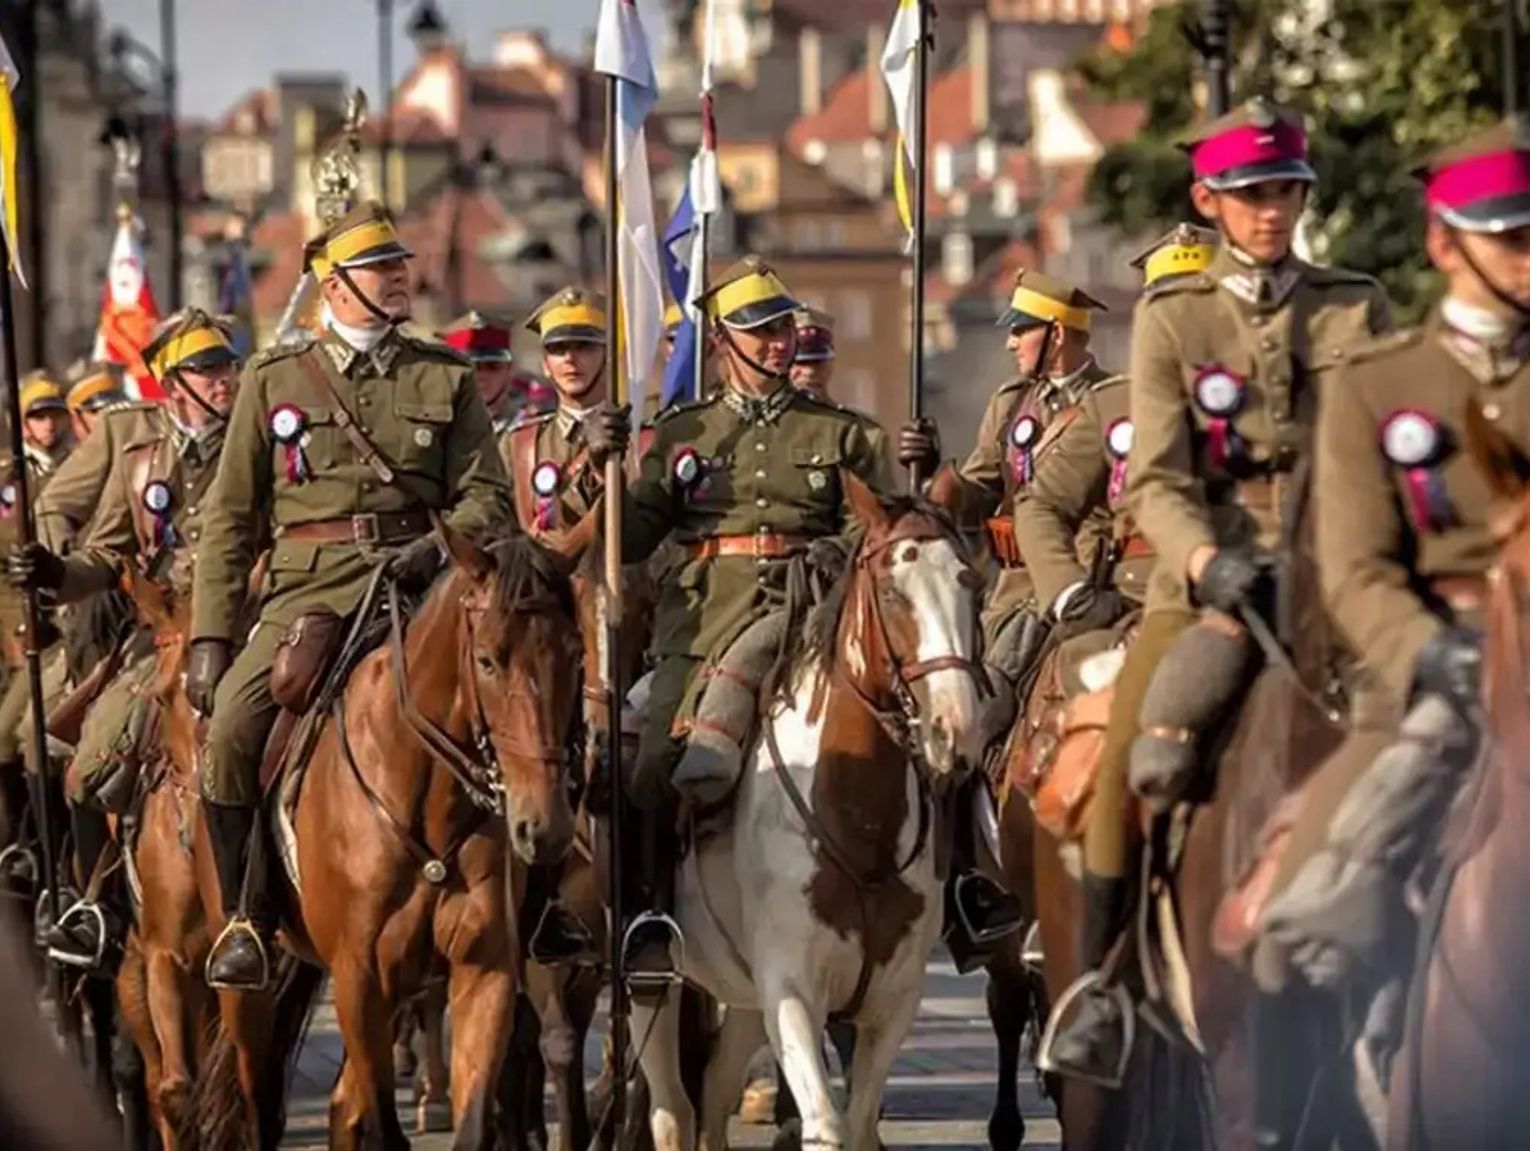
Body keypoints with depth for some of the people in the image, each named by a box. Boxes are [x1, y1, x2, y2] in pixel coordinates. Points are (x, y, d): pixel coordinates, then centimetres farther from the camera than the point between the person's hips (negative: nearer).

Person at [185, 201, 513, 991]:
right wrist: (209, 637, 5)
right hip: (308, 587, 0)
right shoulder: (273, 382, 14)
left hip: (411, 580, 0)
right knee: (231, 728, -23)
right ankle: (243, 920, -9)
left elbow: (488, 498, 11)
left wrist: (437, 547, -11)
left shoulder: (446, 380, 15)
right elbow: (229, 518, 13)